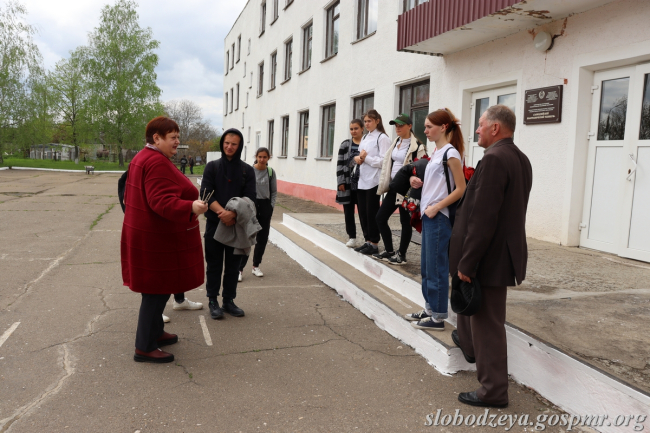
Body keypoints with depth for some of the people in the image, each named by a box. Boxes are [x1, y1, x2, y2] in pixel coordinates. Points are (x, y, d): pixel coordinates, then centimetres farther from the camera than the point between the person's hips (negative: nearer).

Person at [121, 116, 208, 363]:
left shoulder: (142, 158, 15)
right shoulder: (157, 162, -20)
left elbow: (131, 197, 22)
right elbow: (162, 201, -29)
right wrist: (191, 207, -42)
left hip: (145, 235, 11)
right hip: (158, 239, -11)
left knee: (156, 289, 20)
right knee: (158, 290, -2)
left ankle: (155, 333, 33)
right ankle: (144, 348, 7)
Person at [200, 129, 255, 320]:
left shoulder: (247, 170, 3)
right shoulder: (212, 166, 2)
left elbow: (249, 198, -5)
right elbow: (206, 193, -8)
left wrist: (233, 214, -21)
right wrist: (222, 212, -23)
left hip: (237, 224, 1)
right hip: (215, 223, -1)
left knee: (233, 265, 8)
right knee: (214, 264, 6)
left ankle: (229, 301, 20)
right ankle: (213, 301, 16)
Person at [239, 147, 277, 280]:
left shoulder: (271, 172, 2)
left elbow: (274, 192, 9)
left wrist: (271, 207, 1)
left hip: (265, 206, 3)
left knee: (262, 238, 9)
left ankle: (256, 266, 24)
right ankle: (239, 268, -1)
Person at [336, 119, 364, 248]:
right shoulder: (345, 145, 5)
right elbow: (340, 164, 2)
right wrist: (341, 182, -4)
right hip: (348, 184, 2)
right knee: (348, 211, 8)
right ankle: (352, 238, 19)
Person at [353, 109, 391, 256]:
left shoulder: (382, 138, -7)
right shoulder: (364, 138, 17)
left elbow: (384, 161, -15)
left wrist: (366, 158, -14)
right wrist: (358, 158, -1)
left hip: (373, 181, -8)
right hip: (362, 180, 8)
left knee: (372, 213, -2)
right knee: (362, 212, 9)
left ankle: (374, 244, 7)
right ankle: (368, 241, 19)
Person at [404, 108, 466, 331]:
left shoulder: (450, 153, -12)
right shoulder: (436, 152, 13)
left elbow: (460, 189, -15)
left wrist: (436, 207, -17)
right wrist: (419, 182, 4)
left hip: (439, 217, -9)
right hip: (428, 215, 9)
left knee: (436, 267, -2)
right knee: (426, 266, 15)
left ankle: (438, 317, 8)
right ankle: (429, 308, 27)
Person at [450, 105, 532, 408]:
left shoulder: (494, 159, -21)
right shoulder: (520, 159, 10)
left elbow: (483, 218, -25)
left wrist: (467, 263, -21)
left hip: (490, 256, -10)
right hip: (505, 250, 10)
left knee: (488, 322, 1)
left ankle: (493, 392, 14)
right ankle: (468, 343, 53)